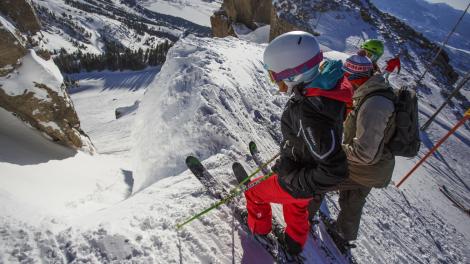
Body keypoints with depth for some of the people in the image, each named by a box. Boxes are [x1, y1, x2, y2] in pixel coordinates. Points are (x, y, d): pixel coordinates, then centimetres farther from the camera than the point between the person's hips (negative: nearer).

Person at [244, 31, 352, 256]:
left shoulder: (309, 113, -42)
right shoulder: (328, 84, -14)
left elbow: (334, 170, -38)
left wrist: (294, 182, -22)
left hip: (297, 187, -7)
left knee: (254, 192, 19)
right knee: (296, 208, 33)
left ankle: (259, 227, 49)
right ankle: (295, 244, 61)